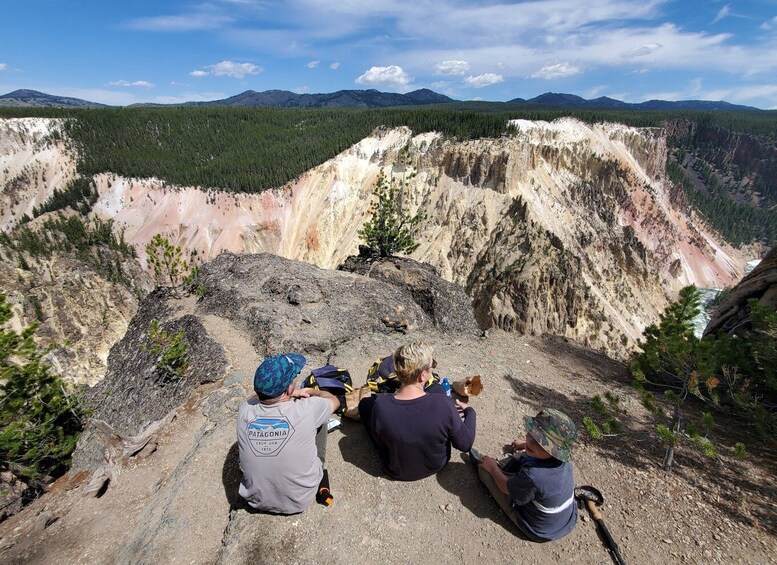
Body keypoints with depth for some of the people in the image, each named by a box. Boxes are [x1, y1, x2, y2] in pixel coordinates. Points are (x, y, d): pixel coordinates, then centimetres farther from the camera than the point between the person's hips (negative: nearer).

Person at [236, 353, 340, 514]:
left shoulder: (245, 410, -20)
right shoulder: (306, 410, -28)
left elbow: (256, 395, 8)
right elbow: (334, 400, -4)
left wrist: (293, 394, 6)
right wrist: (310, 391, 12)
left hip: (256, 500, 3)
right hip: (300, 501, -2)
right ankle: (319, 475, 26)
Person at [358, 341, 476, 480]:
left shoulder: (380, 405, -33)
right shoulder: (443, 404, -33)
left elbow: (378, 439, -11)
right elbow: (465, 444, -16)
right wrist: (469, 411, 1)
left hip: (397, 471, 0)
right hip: (437, 465, 1)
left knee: (366, 403, 13)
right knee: (436, 388, 12)